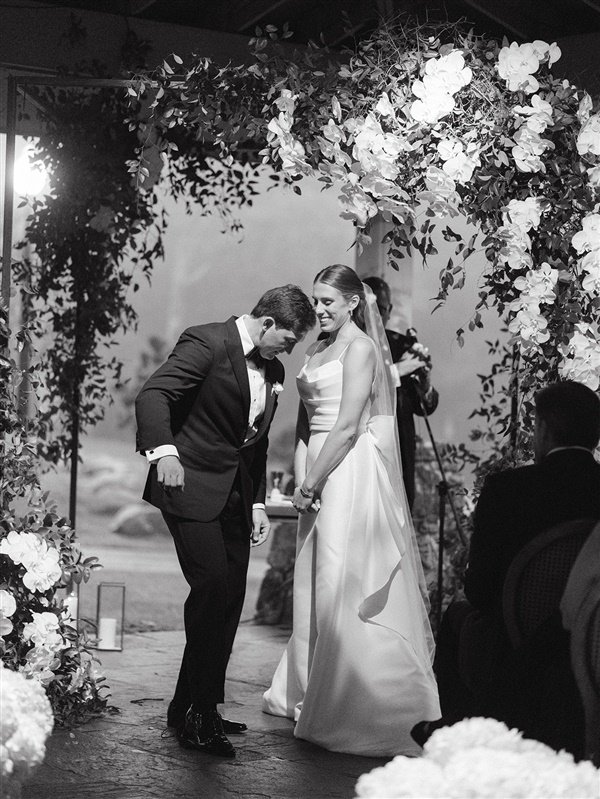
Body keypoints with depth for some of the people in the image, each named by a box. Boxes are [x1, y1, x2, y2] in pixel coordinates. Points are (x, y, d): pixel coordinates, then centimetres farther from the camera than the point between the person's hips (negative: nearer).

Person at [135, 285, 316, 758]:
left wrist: (258, 502, 16)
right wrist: (164, 450, -38)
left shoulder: (274, 371, 14)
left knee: (230, 600, 6)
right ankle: (195, 715, -10)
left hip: (236, 496, 8)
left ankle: (196, 709, 16)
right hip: (192, 488, -8)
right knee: (212, 587, -17)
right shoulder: (207, 343, -11)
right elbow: (153, 395, -22)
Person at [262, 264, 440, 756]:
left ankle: (364, 708, -1)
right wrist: (301, 479, 2)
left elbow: (347, 427, -17)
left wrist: (311, 485, -14)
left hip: (351, 472, -8)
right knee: (315, 582, 14)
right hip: (321, 472, 8)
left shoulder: (361, 348, -10)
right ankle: (311, 692, 25)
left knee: (346, 583, -8)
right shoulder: (317, 350, 15)